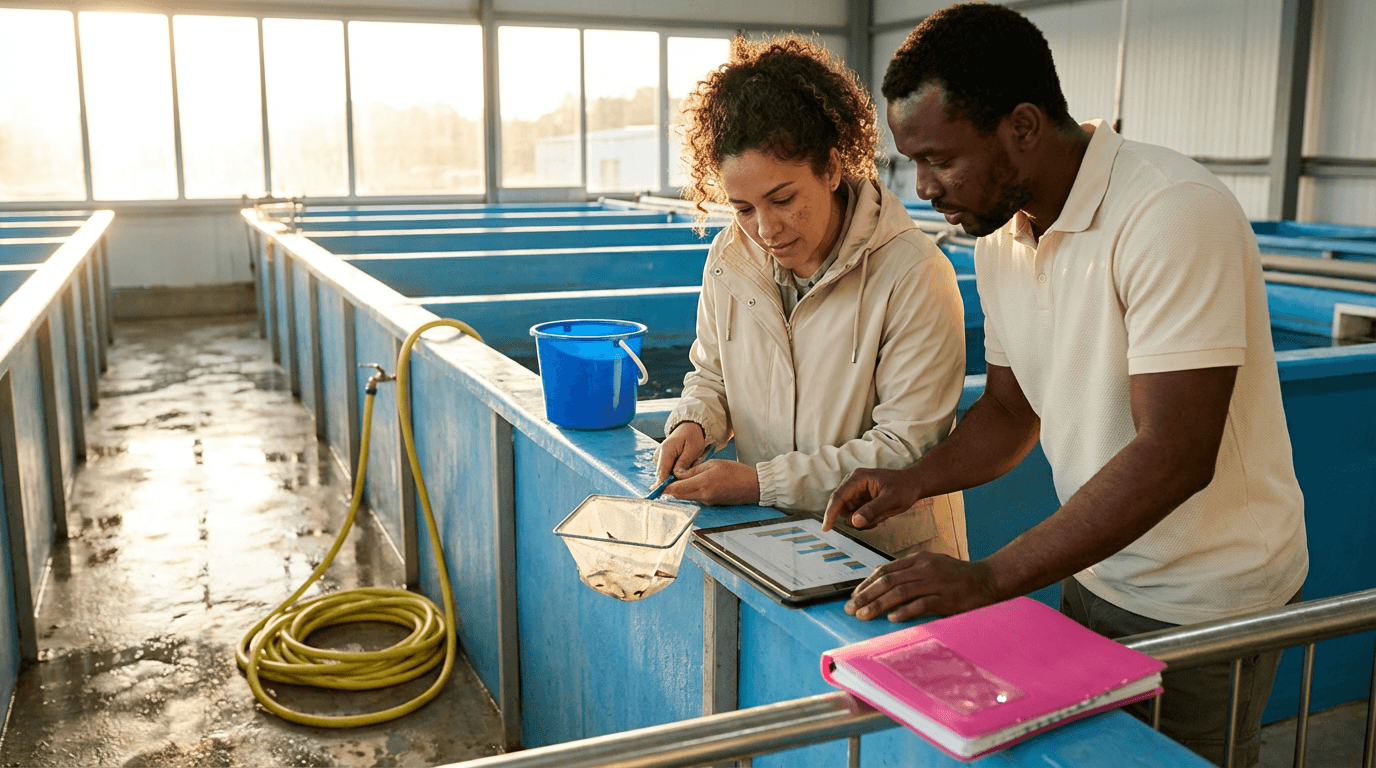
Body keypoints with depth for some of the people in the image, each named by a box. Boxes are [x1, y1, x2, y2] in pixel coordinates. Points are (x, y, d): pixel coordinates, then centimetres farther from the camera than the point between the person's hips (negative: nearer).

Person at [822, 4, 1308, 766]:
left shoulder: (1174, 214, -26)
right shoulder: (999, 235, -1)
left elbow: (1175, 456, -30)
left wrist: (987, 579, -31)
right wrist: (913, 480, -9)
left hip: (1205, 605, -6)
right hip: (1094, 576, 7)